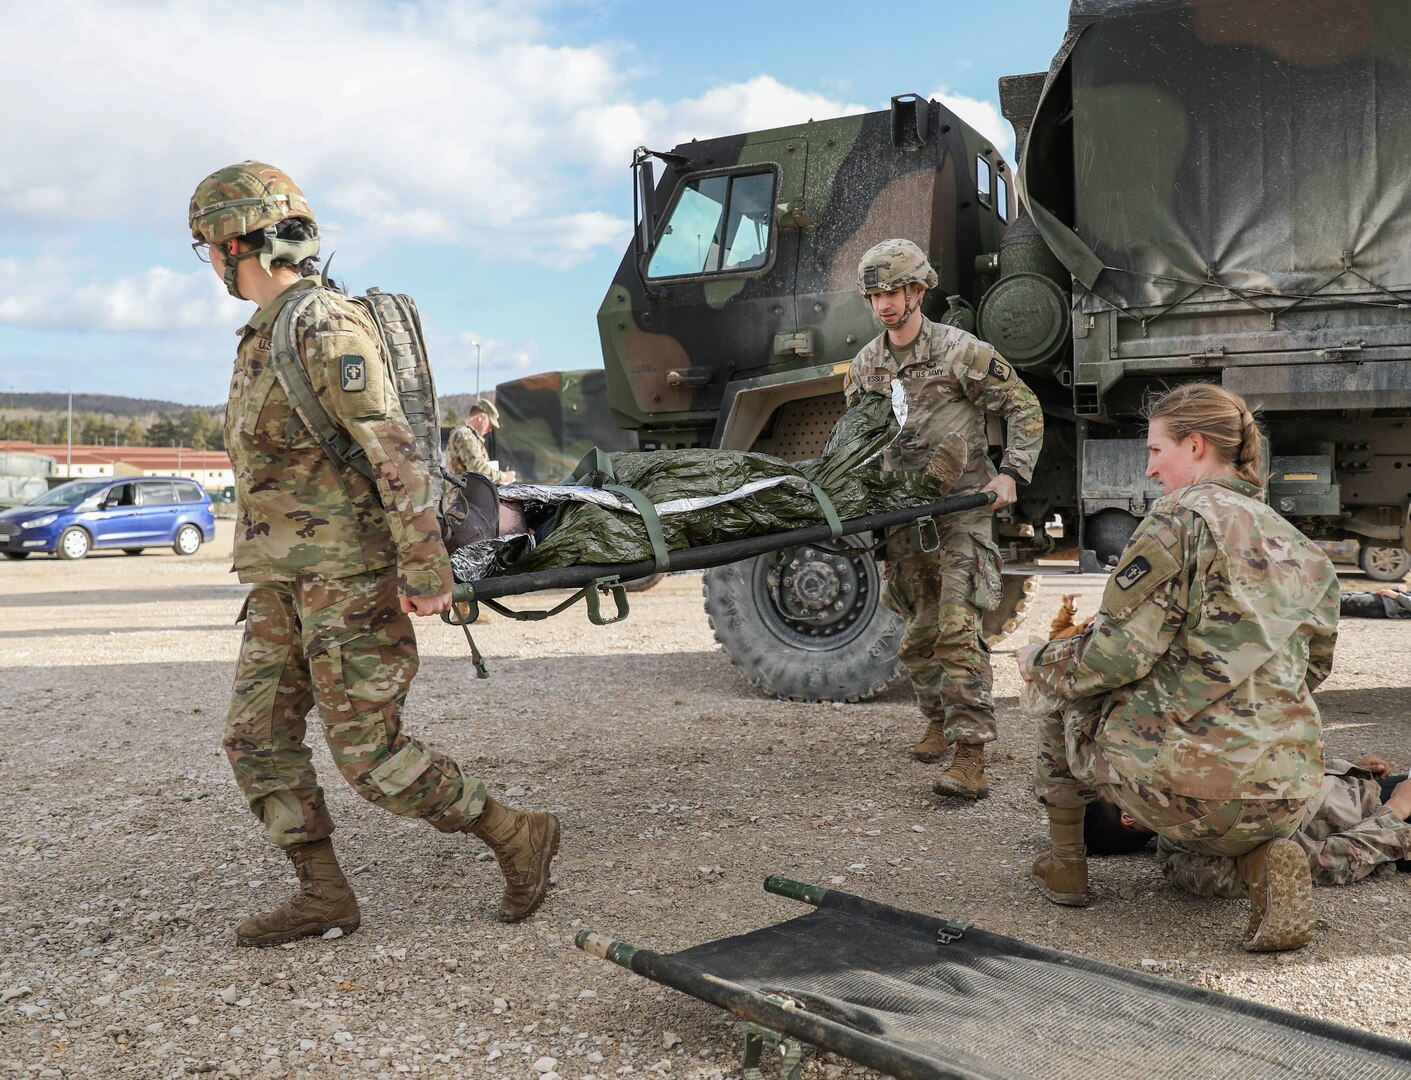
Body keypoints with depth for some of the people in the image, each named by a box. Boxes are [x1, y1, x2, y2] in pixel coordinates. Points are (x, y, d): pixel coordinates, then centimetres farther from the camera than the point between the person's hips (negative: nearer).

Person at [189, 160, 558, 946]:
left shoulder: (326, 327, -17)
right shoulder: (268, 334, 14)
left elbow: (396, 452, -22)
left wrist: (426, 572, -24)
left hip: (350, 577, -10)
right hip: (285, 581, 10)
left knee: (371, 754, -6)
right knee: (258, 736, 8)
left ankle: (518, 836, 9)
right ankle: (324, 896, 17)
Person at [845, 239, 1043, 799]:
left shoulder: (960, 351, -7)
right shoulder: (865, 365, 10)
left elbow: (1025, 409, -1)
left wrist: (1010, 473, -13)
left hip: (959, 506, -5)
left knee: (957, 630, -15)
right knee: (920, 631, 14)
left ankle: (970, 758, -16)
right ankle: (939, 720, 36)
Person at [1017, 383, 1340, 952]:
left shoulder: (1181, 517, -7)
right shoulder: (1299, 545, 16)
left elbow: (1117, 653, -12)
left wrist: (1040, 661, 6)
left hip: (1193, 782, -7)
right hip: (1287, 791, 7)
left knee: (1068, 697, 19)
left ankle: (1065, 865, 27)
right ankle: (1264, 856, 8)